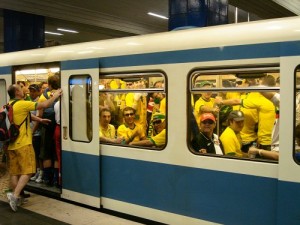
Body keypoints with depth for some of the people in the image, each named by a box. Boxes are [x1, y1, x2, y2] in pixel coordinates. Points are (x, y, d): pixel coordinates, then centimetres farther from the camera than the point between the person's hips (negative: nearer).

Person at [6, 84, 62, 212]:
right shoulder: (22, 104, -13)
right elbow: (44, 105, -11)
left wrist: (39, 120, 19)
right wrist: (55, 96, 3)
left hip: (11, 144, 8)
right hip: (23, 144, -8)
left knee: (14, 172, 11)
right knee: (27, 171, -3)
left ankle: (15, 197, 17)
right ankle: (15, 195, -13)